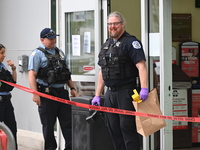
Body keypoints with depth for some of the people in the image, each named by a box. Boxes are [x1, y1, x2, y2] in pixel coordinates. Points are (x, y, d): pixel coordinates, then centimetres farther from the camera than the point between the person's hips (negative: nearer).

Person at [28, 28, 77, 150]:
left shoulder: (60, 52, 17)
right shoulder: (37, 54, -4)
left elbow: (66, 73, 23)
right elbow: (32, 75, -12)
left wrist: (72, 88, 15)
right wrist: (35, 94, -20)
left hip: (62, 92, 6)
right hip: (47, 94, -6)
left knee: (68, 122, 4)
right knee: (48, 125, 3)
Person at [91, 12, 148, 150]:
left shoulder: (130, 42, -6)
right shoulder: (106, 45, 18)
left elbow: (141, 66, -17)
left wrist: (144, 89, -29)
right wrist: (97, 95, 19)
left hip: (126, 93, -8)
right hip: (110, 94, 8)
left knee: (127, 127, -8)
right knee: (114, 129, 10)